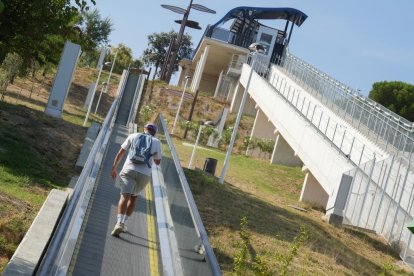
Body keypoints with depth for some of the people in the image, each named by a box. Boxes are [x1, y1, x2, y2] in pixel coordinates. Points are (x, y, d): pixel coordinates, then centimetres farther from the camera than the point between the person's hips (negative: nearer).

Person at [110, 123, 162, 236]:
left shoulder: (134, 136, 12)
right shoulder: (156, 142, 11)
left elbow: (120, 152, 9)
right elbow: (158, 162, 19)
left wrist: (114, 168, 15)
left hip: (129, 169, -1)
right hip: (145, 174, 1)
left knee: (125, 196, -11)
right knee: (134, 197, 21)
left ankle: (119, 223, -31)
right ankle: (123, 223, 20)